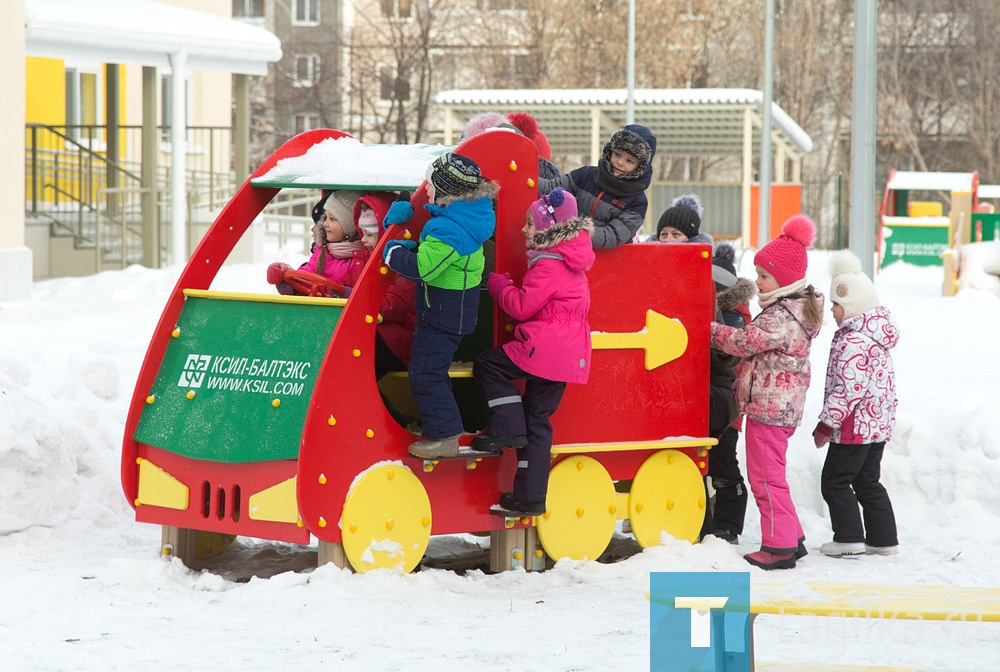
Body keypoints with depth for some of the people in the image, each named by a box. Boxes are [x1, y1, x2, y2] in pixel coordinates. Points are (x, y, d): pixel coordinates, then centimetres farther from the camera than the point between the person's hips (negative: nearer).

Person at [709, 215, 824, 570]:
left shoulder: (781, 317, -20)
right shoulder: (797, 309, 13)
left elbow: (745, 342, -19)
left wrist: (711, 329, -6)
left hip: (769, 407, -10)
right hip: (782, 406, 10)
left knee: (766, 476, -3)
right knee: (769, 474, 18)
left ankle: (778, 546, 1)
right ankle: (791, 538, 24)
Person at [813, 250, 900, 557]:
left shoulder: (854, 342, -21)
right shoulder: (876, 334, 11)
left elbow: (849, 388, -25)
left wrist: (827, 424, -17)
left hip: (855, 425, -10)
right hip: (878, 424, 10)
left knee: (835, 481, 0)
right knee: (868, 482, 16)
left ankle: (850, 537, -1)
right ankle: (883, 539, 18)